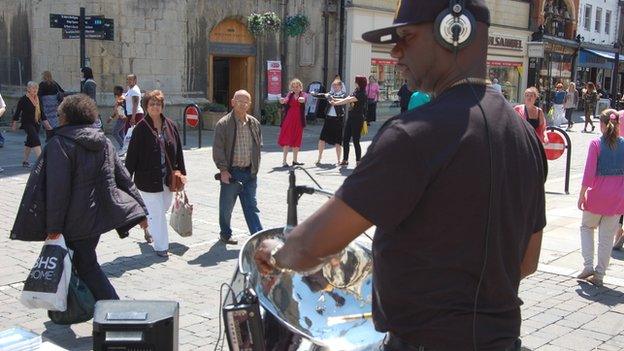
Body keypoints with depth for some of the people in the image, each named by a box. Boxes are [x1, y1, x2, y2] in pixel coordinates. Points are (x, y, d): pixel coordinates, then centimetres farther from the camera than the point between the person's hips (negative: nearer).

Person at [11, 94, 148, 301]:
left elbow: (57, 188, -19)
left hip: (75, 221, -7)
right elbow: (123, 178, 8)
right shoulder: (103, 143, 8)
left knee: (86, 266, 1)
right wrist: (139, 209, 11)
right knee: (85, 262, 19)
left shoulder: (59, 144, -13)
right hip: (97, 216, 7)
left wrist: (53, 225, -16)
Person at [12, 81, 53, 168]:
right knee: (36, 141, -17)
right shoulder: (23, 100, -9)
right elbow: (17, 112, -4)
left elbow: (41, 112, 15)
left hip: (36, 124, 6)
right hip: (27, 123, -6)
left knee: (29, 142, 14)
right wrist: (14, 125, -1)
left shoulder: (37, 99, 9)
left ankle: (25, 161, 24)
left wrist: (46, 124, 13)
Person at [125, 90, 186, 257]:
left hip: (167, 178, 5)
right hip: (148, 179, -5)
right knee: (157, 213, 1)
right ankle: (161, 247, 14)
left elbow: (178, 151, 9)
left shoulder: (170, 126, 3)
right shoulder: (141, 128, -10)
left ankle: (149, 228, 47)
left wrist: (181, 173, 9)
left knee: (164, 207, 19)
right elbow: (132, 154, -9)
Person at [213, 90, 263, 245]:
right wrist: (223, 169, -13)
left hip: (250, 173, 4)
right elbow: (218, 149, -8)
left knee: (251, 207, 5)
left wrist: (255, 167, 11)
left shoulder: (254, 123, 8)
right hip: (231, 173, -3)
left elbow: (258, 146, 17)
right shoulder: (223, 124, -7)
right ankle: (225, 234, 29)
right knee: (226, 206, 9)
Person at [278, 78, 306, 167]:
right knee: (287, 139, -5)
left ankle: (295, 160, 17)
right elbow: (285, 101, -12)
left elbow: (303, 99, -20)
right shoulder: (290, 94, 7)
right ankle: (284, 160, -6)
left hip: (298, 120, 1)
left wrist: (302, 99, -45)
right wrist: (282, 101, -37)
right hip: (289, 119, -1)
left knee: (297, 140, 8)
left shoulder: (303, 94, 4)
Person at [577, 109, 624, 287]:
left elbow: (589, 173, -13)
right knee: (607, 236, 10)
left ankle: (588, 266, 9)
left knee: (587, 227, 20)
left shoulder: (596, 144, -11)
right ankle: (599, 275, 15)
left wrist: (582, 194, -4)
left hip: (597, 195, -3)